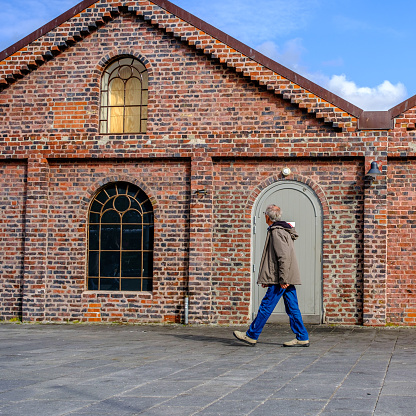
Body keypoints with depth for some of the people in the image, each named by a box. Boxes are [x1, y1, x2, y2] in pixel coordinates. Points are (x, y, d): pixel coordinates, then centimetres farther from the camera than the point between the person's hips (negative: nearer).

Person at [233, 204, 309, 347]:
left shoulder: (276, 232, -12)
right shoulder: (284, 231, 20)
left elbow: (284, 257, -21)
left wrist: (283, 279, -23)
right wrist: (267, 278, 27)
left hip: (281, 280, -10)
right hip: (287, 279, 10)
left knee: (266, 306, -3)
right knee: (292, 308, 8)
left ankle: (251, 335, 4)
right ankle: (302, 338, 8)